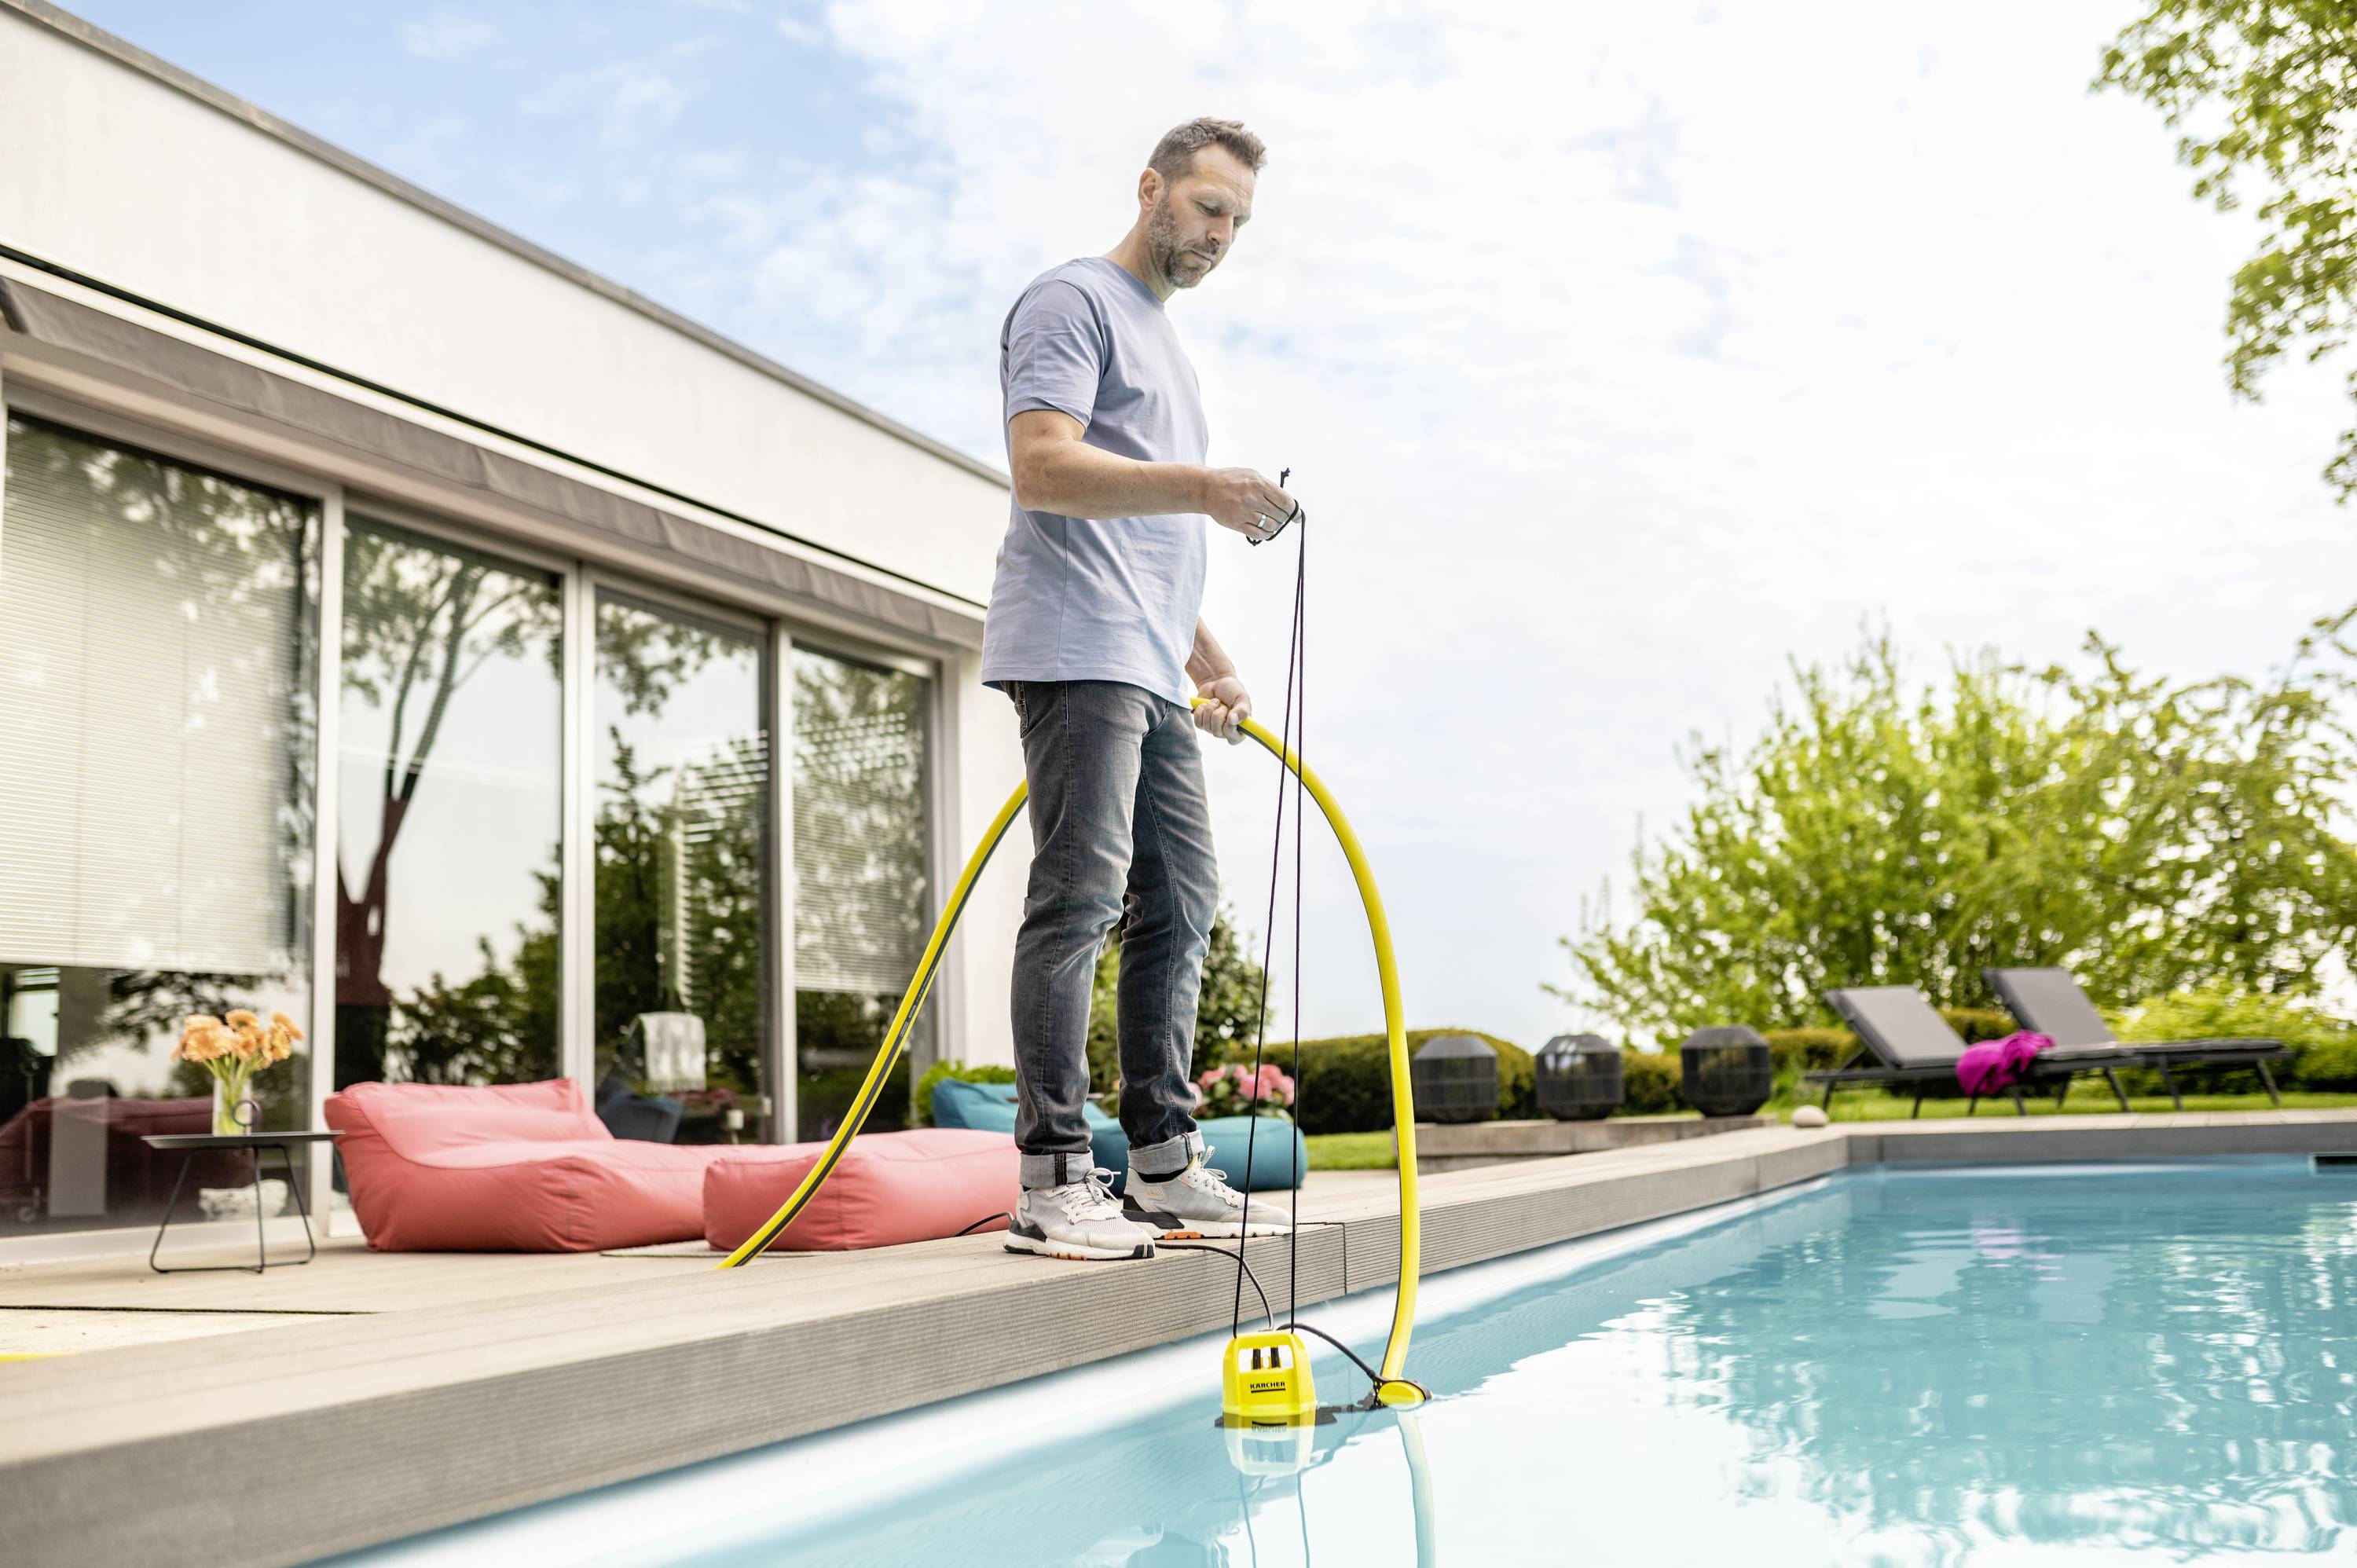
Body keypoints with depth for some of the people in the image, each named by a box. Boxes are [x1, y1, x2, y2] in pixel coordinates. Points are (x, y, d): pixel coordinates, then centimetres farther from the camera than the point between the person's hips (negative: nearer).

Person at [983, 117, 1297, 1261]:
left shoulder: (1164, 345, 29)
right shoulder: (1074, 301, 0)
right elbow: (1042, 468, -17)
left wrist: (1212, 663, 23)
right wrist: (1200, 488, -27)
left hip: (1153, 675, 10)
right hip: (1077, 653, -10)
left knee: (1179, 906, 7)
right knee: (1081, 896, -14)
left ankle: (1164, 1167, 12)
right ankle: (1052, 1179, -13)